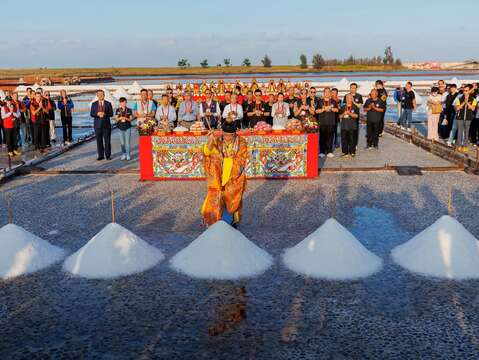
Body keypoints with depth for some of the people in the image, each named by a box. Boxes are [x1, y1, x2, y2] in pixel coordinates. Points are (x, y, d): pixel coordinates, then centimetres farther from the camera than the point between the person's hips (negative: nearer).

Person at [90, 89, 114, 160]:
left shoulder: (108, 104, 5)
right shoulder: (94, 104, 8)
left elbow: (111, 114, 0)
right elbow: (91, 114, 3)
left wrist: (104, 114, -17)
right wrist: (97, 114, -16)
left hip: (106, 124, -1)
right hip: (97, 124, 1)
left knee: (107, 141, 1)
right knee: (99, 141, 3)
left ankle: (108, 155, 9)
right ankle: (101, 155, 10)